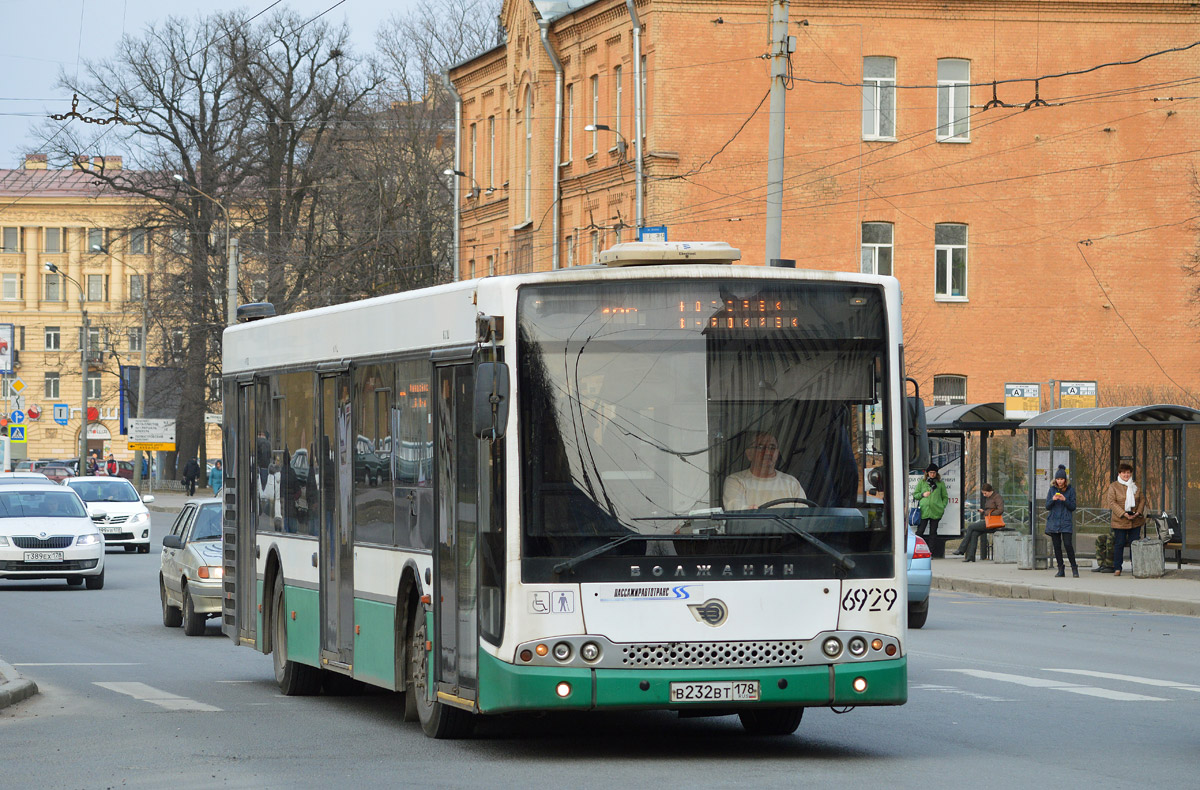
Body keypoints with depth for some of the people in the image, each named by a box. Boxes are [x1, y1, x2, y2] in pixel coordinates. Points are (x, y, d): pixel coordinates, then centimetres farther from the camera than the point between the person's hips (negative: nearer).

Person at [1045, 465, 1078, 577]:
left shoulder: (1070, 490, 1)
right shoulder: (1052, 490, 7)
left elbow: (1073, 507, 0)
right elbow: (1047, 506, 5)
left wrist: (1064, 500, -17)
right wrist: (1053, 499, -15)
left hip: (1066, 522, -2)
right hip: (1054, 521, 2)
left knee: (1068, 544, -12)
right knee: (1057, 545, 2)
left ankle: (1074, 568, -2)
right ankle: (1060, 569, 8)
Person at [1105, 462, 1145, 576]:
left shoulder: (1135, 486, 11)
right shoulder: (1113, 486, -2)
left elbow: (1142, 499, 12)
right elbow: (1111, 502, -9)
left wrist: (1138, 512, -6)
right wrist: (1123, 514, -18)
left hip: (1135, 521, 3)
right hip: (1120, 521, -3)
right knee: (1119, 544, 0)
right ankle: (1117, 568, 8)